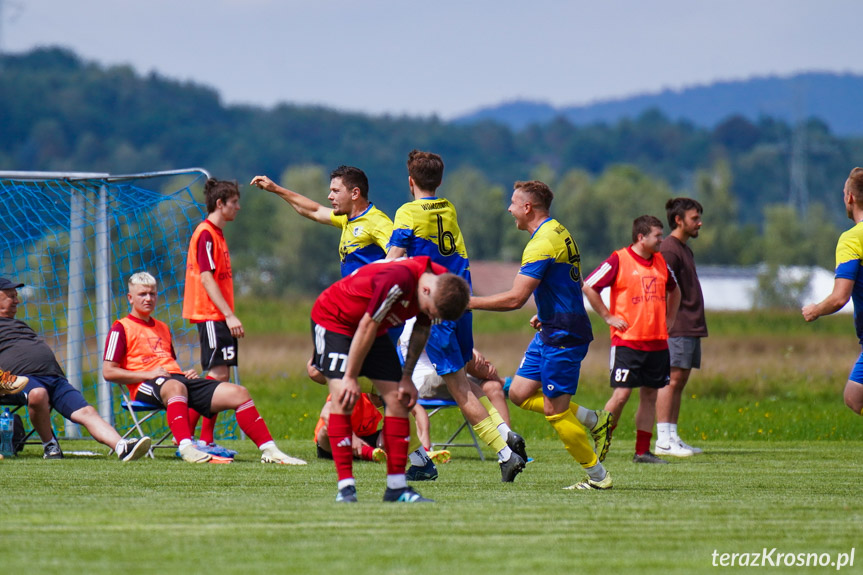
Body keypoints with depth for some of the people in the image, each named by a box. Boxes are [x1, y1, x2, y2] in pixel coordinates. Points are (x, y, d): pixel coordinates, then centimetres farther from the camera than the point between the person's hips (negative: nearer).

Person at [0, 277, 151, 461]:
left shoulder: (20, 324, 38)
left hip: (55, 377, 7)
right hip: (21, 377, -7)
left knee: (87, 412, -16)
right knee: (37, 394, -42)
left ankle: (122, 447, -36)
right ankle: (49, 445, -19)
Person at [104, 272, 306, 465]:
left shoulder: (162, 328, 31)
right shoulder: (121, 328, 7)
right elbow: (108, 371, -3)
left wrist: (187, 373, 12)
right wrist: (147, 374, -13)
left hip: (180, 377, 8)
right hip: (149, 385, -8)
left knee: (237, 393, -8)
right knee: (175, 386, -44)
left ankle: (269, 451, -11)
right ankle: (187, 449, -63)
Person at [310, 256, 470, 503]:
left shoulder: (442, 285, -13)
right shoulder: (398, 280, -38)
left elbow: (421, 330, 4)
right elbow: (367, 327, -29)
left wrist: (407, 377, 4)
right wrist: (351, 378, -21)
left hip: (375, 329, 7)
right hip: (331, 318, -7)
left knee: (398, 399, -3)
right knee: (343, 397, -22)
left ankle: (397, 487, 0)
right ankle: (345, 485, -19)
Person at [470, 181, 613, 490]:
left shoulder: (541, 244, -20)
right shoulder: (559, 232, 12)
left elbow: (515, 299, -24)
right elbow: (568, 286, 25)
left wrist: (470, 302, -16)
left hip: (562, 336, -10)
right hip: (550, 333, 10)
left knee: (555, 411, -3)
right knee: (519, 393, 10)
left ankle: (598, 475, 6)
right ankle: (594, 421, 15)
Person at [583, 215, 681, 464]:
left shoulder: (661, 262, 12)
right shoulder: (619, 260, -8)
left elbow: (673, 290, 31)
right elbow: (588, 287, -10)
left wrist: (669, 319, 20)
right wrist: (608, 317, -9)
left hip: (657, 342, 6)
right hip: (627, 340, -6)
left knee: (649, 395, 5)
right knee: (621, 394, -11)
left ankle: (642, 451, 9)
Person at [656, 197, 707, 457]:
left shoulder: (685, 249, 20)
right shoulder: (668, 249, -10)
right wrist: (672, 322, -20)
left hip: (691, 327, 10)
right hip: (677, 328, -10)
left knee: (680, 381, 9)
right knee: (672, 379, -10)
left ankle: (672, 438, 11)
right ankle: (663, 440, -11)